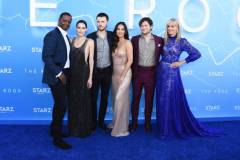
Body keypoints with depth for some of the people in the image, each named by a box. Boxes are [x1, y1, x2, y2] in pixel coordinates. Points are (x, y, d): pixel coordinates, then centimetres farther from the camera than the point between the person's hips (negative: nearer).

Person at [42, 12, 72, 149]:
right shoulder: (52, 35, -12)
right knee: (62, 104, -8)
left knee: (60, 104, 17)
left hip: (64, 74, 9)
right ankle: (57, 138, 4)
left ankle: (55, 129, 33)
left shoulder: (65, 36, 15)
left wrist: (65, 73, 8)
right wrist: (59, 73, -20)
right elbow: (46, 57, -19)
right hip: (56, 75, -9)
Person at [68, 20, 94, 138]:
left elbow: (91, 60, -5)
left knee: (83, 100, 4)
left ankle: (84, 129, 17)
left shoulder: (90, 41, -2)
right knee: (73, 101, 10)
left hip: (84, 73, -4)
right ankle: (73, 128, 24)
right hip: (72, 73, 4)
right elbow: (70, 57, 9)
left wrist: (90, 77, -9)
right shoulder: (72, 40, 9)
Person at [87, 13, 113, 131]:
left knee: (105, 98, 10)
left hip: (107, 71, 2)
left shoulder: (112, 36, 1)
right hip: (94, 71, -2)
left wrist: (113, 69, 0)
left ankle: (101, 121, 25)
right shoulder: (90, 37, -4)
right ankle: (93, 122, 20)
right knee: (93, 98, 5)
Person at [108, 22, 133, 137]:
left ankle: (121, 128, 5)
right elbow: (114, 59, 12)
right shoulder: (115, 43, 12)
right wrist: (115, 74, 5)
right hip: (115, 74, 6)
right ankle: (116, 123, 25)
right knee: (116, 99, 12)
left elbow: (130, 61, -13)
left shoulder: (127, 43, -7)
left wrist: (122, 75, -15)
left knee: (121, 99, -6)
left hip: (124, 74, -6)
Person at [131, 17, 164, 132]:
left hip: (151, 73, 0)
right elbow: (131, 56, 3)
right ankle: (134, 123, 20)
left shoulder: (159, 40, 3)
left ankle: (147, 123, 22)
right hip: (137, 72, 0)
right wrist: (131, 71, 0)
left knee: (149, 99, 8)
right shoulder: (135, 39, 4)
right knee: (135, 98, 8)